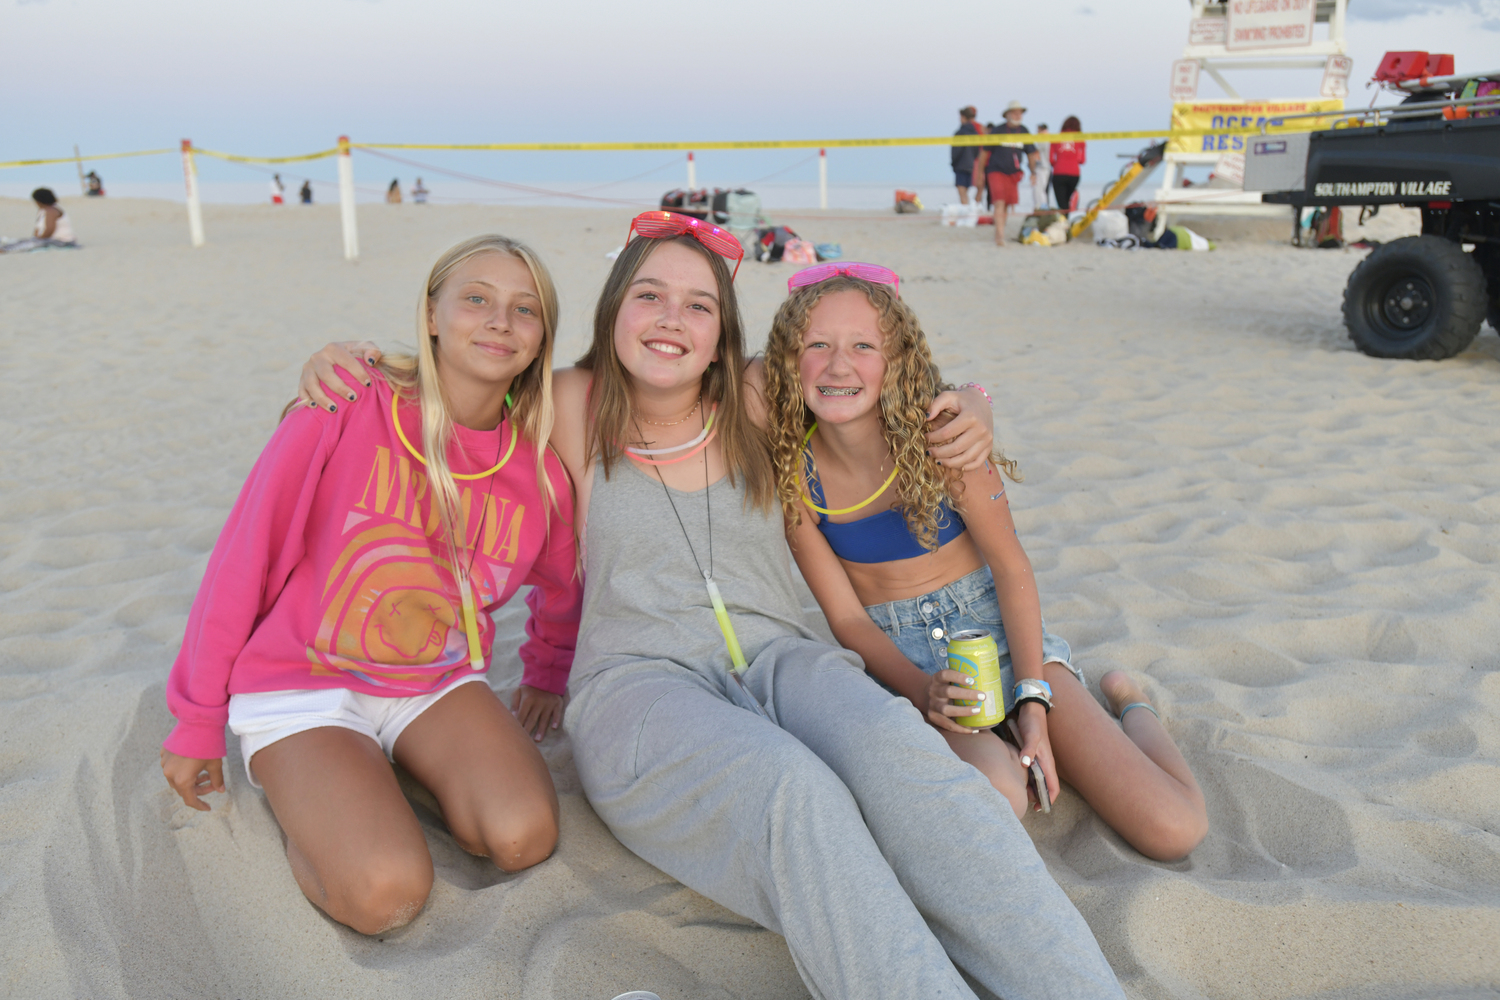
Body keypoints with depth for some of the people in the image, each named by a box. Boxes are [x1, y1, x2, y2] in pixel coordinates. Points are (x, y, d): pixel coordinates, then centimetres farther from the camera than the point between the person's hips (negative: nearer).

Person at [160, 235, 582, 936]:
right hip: (301, 687, -3)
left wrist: (547, 676, 24)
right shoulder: (346, 410, -16)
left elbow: (562, 590, 18)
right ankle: (296, 791, 8)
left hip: (439, 684, 4)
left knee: (525, 838, -21)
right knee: (387, 893, -24)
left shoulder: (539, 475, -5)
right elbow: (245, 557, -9)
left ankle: (391, 771, 7)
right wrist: (198, 722, -3)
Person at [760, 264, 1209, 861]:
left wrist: (1035, 702, -16)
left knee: (1174, 831, -11)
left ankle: (1127, 704, 20)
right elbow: (847, 618, -7)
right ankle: (991, 749, 2)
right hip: (896, 656, 0)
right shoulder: (791, 472, -13)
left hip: (995, 630, 0)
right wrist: (922, 692, -25)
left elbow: (1011, 569, -7)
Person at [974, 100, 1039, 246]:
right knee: (999, 202, -18)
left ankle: (998, 235, 18)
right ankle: (1000, 235, -25)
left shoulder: (1023, 131, 7)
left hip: (1013, 173, 4)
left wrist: (1033, 171, 4)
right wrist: (980, 172, 3)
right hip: (996, 171, -4)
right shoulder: (997, 130, -3)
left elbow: (1031, 153, 14)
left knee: (1007, 205, 6)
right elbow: (984, 151, 3)